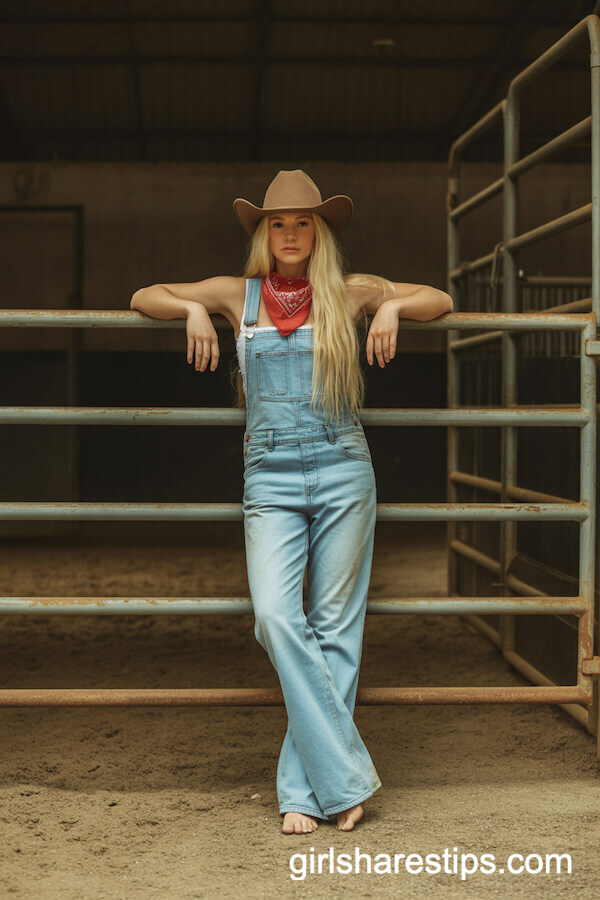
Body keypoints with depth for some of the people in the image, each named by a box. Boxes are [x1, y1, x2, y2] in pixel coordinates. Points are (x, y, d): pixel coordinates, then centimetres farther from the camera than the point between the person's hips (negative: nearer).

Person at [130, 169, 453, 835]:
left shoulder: (351, 294, 8)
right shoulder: (238, 294, 10)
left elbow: (440, 299, 17)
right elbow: (143, 298, 17)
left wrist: (393, 306, -3)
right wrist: (193, 308, -2)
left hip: (342, 472, 0)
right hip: (270, 479, 0)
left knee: (334, 627, -2)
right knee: (276, 617, -18)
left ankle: (304, 787, 5)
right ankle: (345, 773, -11)